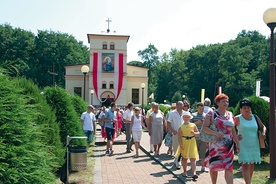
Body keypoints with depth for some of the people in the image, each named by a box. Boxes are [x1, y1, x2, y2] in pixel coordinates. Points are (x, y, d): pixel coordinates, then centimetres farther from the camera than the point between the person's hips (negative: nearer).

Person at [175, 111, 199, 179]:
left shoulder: (193, 125, 2)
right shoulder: (181, 127, -3)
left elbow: (198, 133, 7)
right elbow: (179, 136, -8)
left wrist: (194, 133, -15)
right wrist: (180, 144, -17)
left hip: (192, 143, 0)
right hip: (184, 143, 0)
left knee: (193, 158, -5)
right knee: (184, 158, 12)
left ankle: (194, 173, -11)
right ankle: (185, 171, 27)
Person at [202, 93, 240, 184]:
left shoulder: (230, 114, 10)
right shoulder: (211, 114, -4)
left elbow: (233, 130, 16)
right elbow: (204, 127, -11)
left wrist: (237, 143, 15)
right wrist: (216, 133, -24)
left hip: (228, 146, 3)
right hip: (214, 145, -2)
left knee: (229, 168, -5)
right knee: (213, 167, 10)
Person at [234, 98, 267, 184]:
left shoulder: (255, 117, 5)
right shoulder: (238, 118, -7)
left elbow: (263, 126, 15)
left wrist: (263, 133, -5)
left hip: (254, 145, 5)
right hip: (243, 146, -5)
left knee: (251, 164, 14)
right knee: (245, 165, -13)